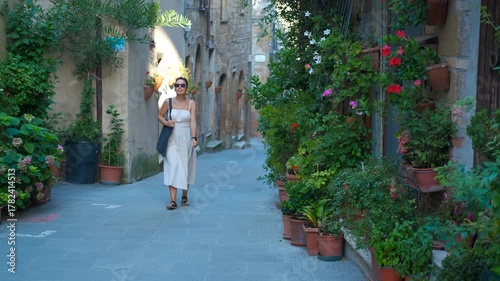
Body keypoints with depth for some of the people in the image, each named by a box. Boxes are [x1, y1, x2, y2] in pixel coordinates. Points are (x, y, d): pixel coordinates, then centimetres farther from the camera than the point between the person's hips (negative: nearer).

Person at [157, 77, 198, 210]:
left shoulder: (191, 103, -2)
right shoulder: (168, 102, 0)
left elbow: (193, 121, -13)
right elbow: (160, 115, 13)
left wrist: (194, 138, -26)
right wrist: (166, 122, -9)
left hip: (186, 139, 1)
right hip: (172, 139, -1)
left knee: (186, 168, 9)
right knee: (173, 167, -11)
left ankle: (184, 196, 27)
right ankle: (173, 200, -14)